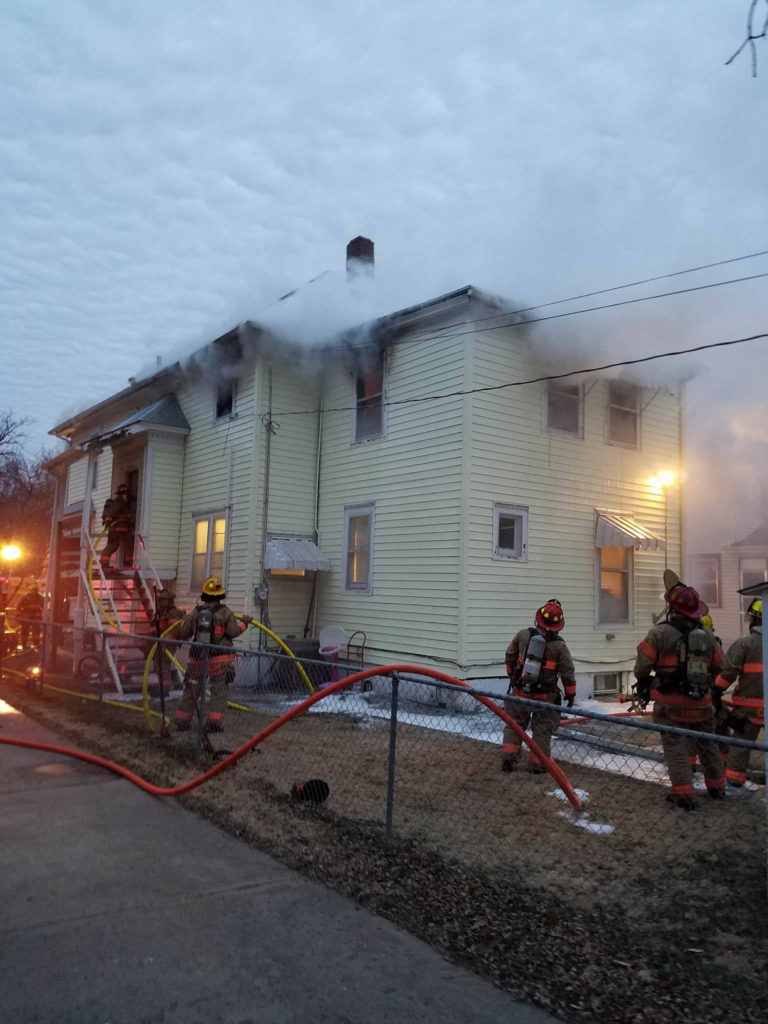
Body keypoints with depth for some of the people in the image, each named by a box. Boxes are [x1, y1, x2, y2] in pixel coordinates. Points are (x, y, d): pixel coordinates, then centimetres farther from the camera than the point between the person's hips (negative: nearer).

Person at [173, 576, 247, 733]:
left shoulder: (196, 611, 2)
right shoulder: (226, 612, -7)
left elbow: (183, 632, 4)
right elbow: (233, 631, -11)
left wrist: (185, 619, 24)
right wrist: (243, 624, 7)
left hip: (197, 658, 3)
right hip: (220, 658, -3)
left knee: (191, 689, 16)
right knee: (218, 690, 3)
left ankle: (181, 720, 20)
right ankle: (214, 721, -7)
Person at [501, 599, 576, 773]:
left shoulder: (524, 634, -4)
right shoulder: (559, 646, -10)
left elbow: (509, 657, 9)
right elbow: (567, 673, -5)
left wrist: (512, 674, 26)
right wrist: (570, 694, 9)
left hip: (520, 692, 2)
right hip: (544, 697, -2)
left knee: (513, 725, 13)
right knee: (542, 731, 10)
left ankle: (508, 759, 7)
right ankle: (537, 764, 11)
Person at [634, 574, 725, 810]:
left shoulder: (659, 633, -15)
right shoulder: (707, 637, 2)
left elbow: (642, 664, -9)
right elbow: (719, 666, 11)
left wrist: (643, 683, 11)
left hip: (671, 704, -5)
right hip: (701, 702, 5)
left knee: (676, 746, 2)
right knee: (707, 744, 21)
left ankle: (683, 793, 0)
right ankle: (717, 787, 33)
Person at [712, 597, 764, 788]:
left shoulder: (745, 643, -10)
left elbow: (728, 672, -14)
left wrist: (716, 693, -4)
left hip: (749, 704, -3)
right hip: (762, 705, 3)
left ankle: (735, 776, 10)